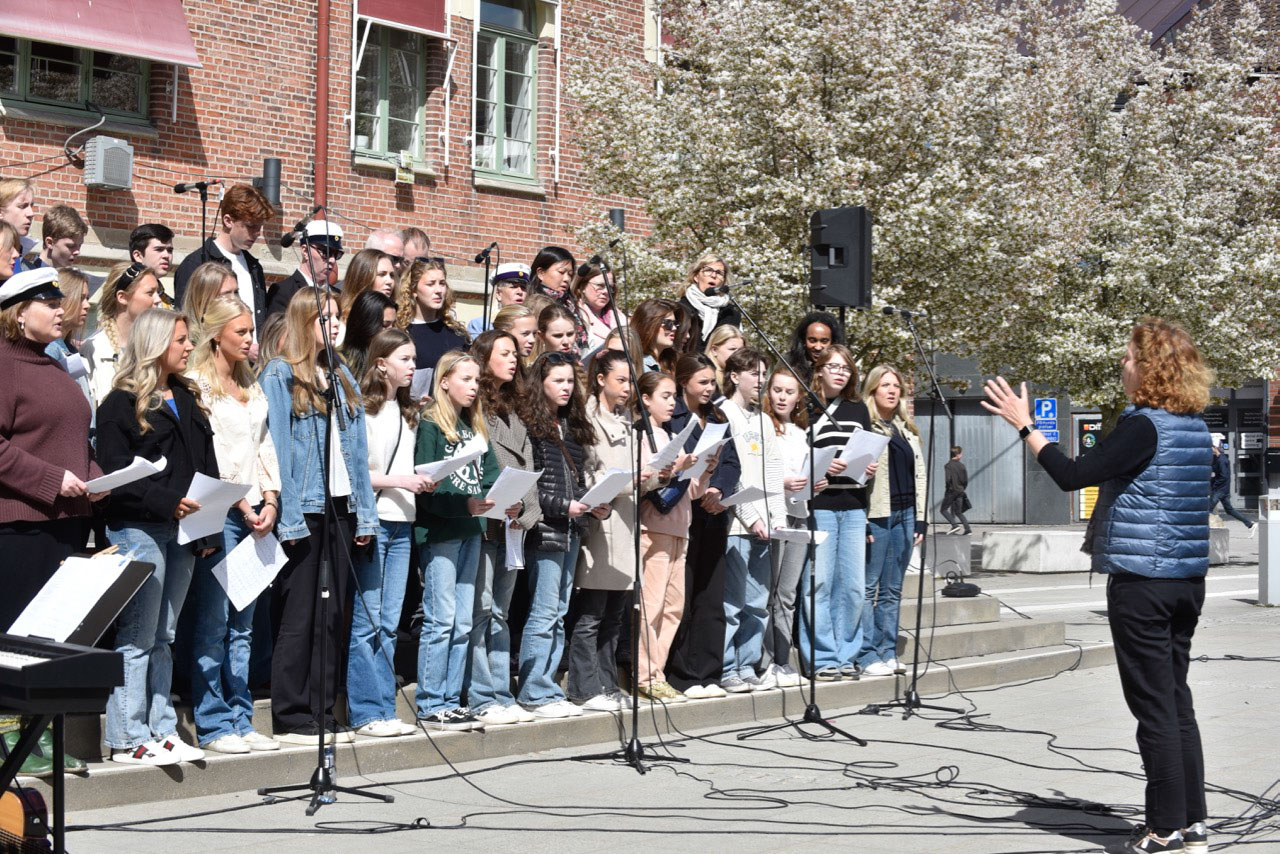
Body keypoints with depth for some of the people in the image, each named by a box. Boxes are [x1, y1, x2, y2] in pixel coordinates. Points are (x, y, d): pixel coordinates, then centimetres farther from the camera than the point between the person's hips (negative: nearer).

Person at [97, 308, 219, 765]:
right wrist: (168, 502, -22)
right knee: (137, 638, -5)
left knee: (163, 637, 11)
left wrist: (210, 530, 8)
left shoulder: (190, 400, 17)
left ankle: (161, 730, 15)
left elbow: (208, 469, 17)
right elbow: (115, 474, -12)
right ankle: (128, 739, -1)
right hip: (138, 530, -7)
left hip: (184, 533, 7)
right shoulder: (121, 404, -4)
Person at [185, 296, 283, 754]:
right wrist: (240, 503, -10)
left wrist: (270, 501, 4)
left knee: (243, 623, 8)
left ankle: (241, 720, 12)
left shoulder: (252, 385, 18)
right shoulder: (198, 384, -4)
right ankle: (213, 725, -1)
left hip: (256, 512, 7)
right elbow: (204, 452, -10)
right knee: (213, 621, -5)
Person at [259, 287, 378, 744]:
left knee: (331, 616, 9)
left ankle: (322, 712, 15)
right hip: (302, 512, -7)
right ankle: (291, 717, 3)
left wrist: (364, 512, 10)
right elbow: (276, 449, -10)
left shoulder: (342, 377, 17)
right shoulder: (279, 375, -4)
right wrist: (286, 516, -17)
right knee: (297, 617, -2)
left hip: (339, 509, 7)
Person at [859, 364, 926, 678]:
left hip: (904, 514, 7)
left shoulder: (907, 430, 18)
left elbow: (920, 474, 19)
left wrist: (921, 519, 10)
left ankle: (888, 652, 15)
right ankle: (867, 655, -2)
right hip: (875, 515, -7)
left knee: (892, 590, 10)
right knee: (868, 588, -5)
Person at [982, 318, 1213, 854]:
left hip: (1142, 581, -8)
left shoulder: (1144, 427, -16)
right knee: (1177, 701, 13)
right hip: (1187, 577, 8)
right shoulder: (1195, 426, 9)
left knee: (1155, 706, -3)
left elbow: (1071, 475, -21)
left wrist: (1024, 424, -13)